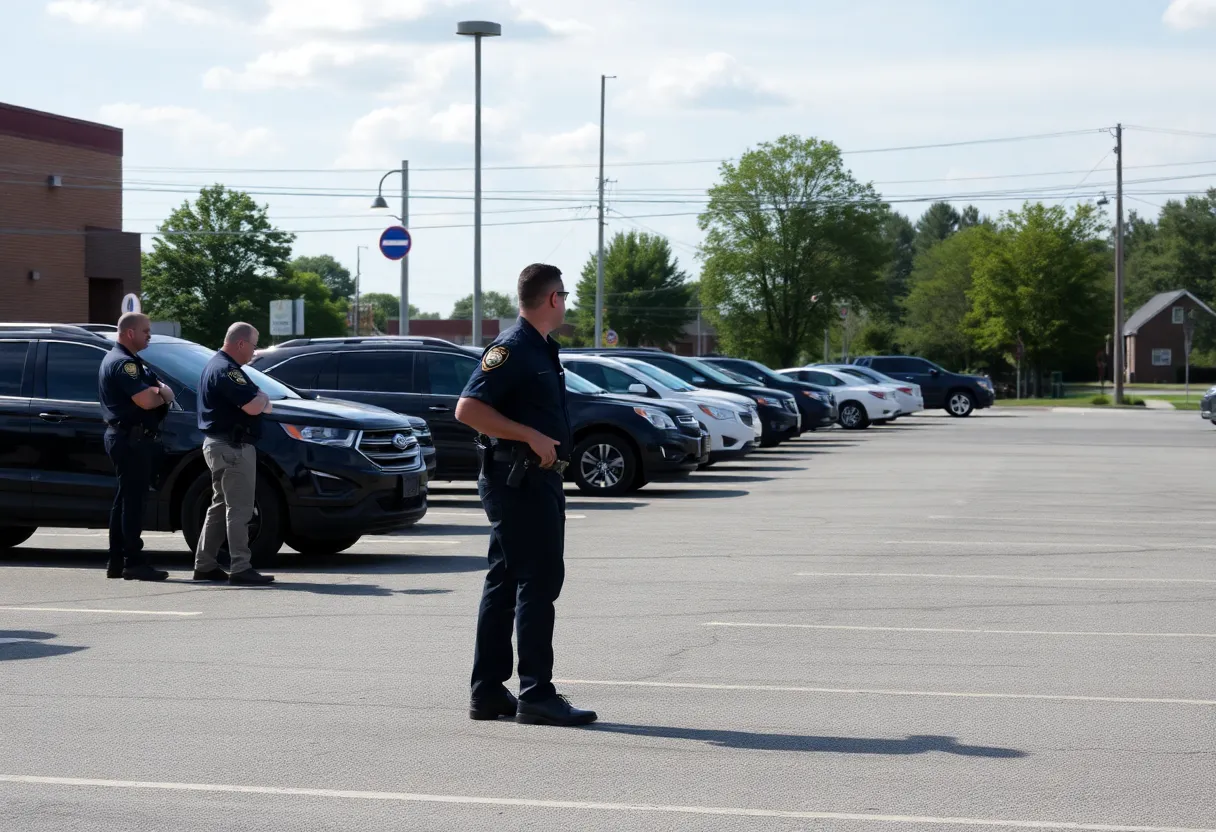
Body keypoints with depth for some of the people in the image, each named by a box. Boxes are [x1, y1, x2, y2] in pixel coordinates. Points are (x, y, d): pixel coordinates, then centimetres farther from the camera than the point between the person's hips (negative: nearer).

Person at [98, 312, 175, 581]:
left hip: (126, 438, 11)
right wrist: (159, 394, -2)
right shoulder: (123, 363, -14)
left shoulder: (132, 362, 20)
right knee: (132, 500, -10)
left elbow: (166, 392, 13)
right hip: (131, 438, -11)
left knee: (125, 500, 12)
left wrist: (160, 392, -10)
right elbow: (146, 401, -23)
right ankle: (134, 562, -10)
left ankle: (117, 562, 16)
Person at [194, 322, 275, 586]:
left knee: (220, 506, 15)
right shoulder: (226, 370, -18)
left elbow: (253, 403, 23)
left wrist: (260, 400, 2)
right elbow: (253, 407, -24)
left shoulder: (216, 365, 17)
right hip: (233, 447, -11)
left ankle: (205, 565, 19)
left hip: (219, 445, 11)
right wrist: (263, 398, -3)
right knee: (239, 509, -9)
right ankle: (241, 568, -9)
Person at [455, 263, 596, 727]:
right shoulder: (511, 349, -13)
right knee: (539, 580, -10)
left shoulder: (541, 350, 18)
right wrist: (532, 437, -22)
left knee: (506, 583, 11)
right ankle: (536, 695, -10)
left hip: (538, 478, 10)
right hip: (517, 479, -10)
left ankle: (488, 692, 15)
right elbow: (468, 409, -21)